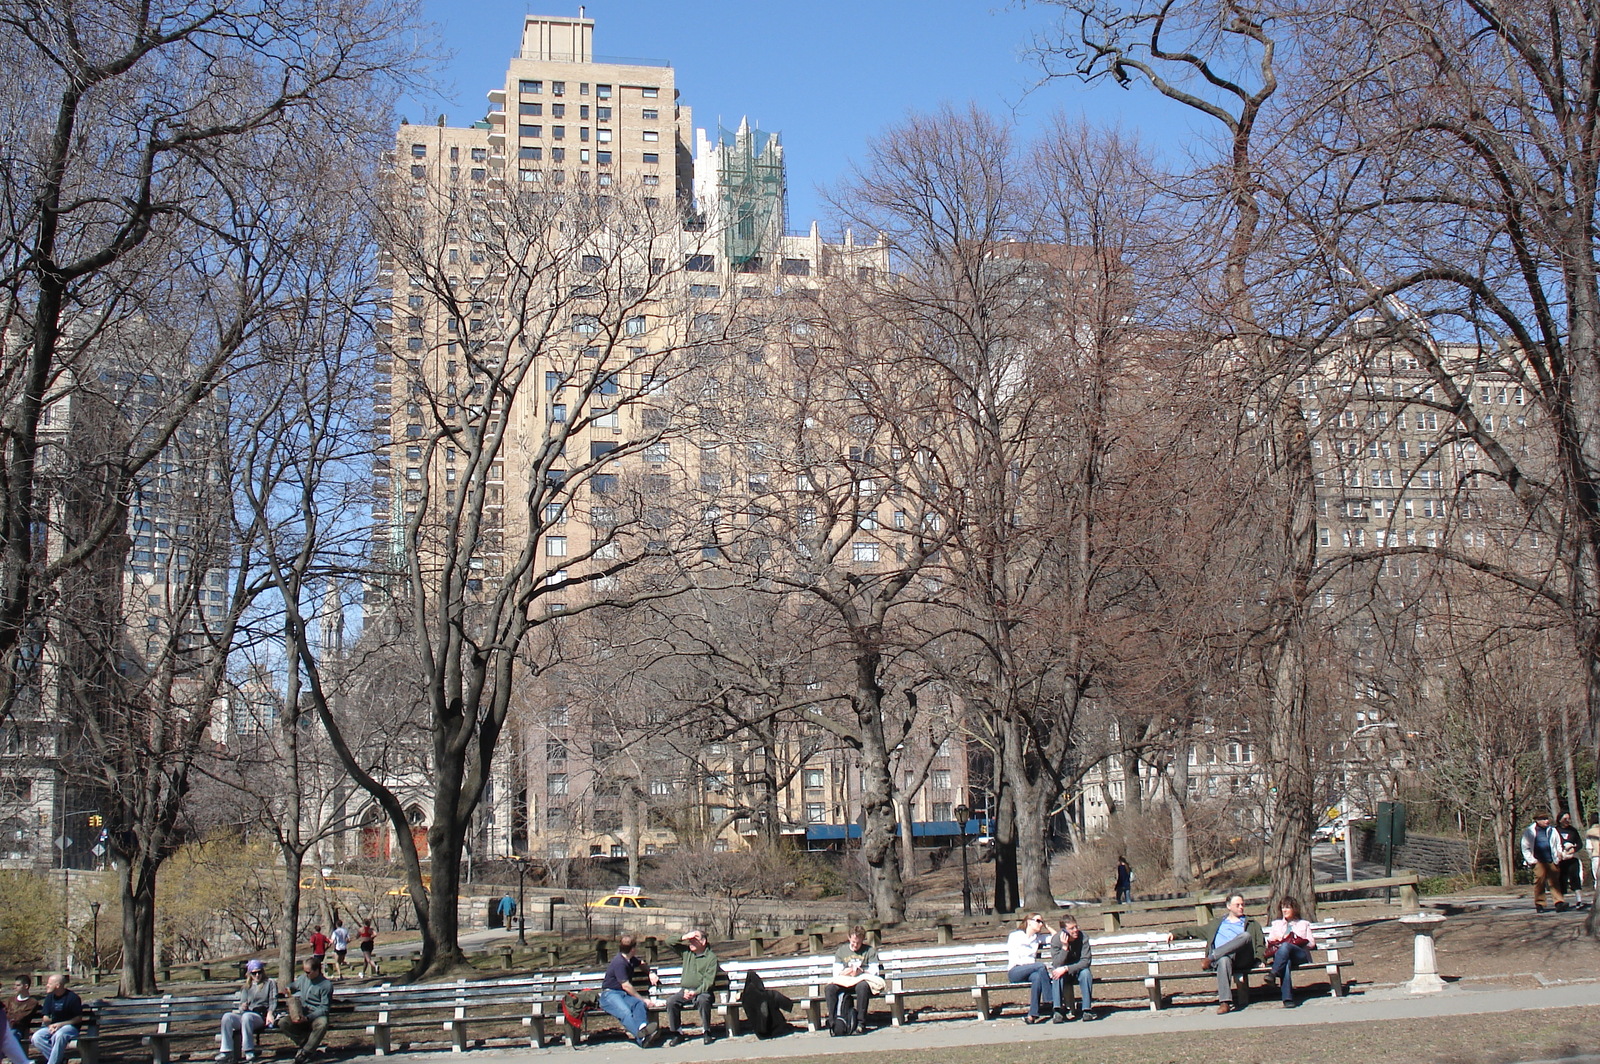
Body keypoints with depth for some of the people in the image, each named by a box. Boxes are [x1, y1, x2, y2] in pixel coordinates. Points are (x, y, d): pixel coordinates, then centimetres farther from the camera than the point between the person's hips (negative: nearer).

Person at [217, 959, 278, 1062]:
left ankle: (249, 1050, -36)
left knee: (246, 1016, -38)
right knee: (227, 1016, -26)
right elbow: (242, 1004, 19)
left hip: (261, 1016, -4)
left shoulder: (270, 983, 18)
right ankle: (227, 1051, -30)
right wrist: (242, 1007, -7)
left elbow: (273, 1001, 6)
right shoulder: (246, 987, 27)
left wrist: (270, 1013, -14)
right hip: (246, 1014, 4)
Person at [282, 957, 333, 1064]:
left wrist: (308, 1018, -25)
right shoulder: (303, 978, 8)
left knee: (322, 1024, -40)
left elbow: (324, 1008, -12)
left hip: (317, 1015, -5)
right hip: (301, 1014, 5)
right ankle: (305, 1043, -8)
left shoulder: (326, 985, -8)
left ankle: (305, 1052, -23)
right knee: (283, 1023, -24)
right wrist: (289, 989, 3)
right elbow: (294, 987, 30)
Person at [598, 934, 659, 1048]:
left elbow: (642, 964, 40)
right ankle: (642, 1038, -61)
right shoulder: (619, 962, -13)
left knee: (639, 1004, -27)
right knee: (625, 1012, -37)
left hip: (624, 995, 8)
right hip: (609, 994, -8)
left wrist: (650, 973, 19)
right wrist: (642, 998, -11)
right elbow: (626, 986, -15)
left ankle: (641, 1028, -54)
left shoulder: (631, 960, 16)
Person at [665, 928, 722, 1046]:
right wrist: (684, 938, 1)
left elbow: (709, 981, -8)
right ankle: (677, 1033, -12)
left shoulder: (711, 957, 0)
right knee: (671, 1001, -24)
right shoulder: (686, 953, 16)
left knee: (703, 1000, -37)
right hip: (685, 991, 4)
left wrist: (696, 992, -21)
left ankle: (706, 1032, -21)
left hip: (702, 992, -4)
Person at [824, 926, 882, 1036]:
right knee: (829, 988, -29)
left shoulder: (870, 950, 11)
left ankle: (861, 1024, -37)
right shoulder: (841, 951, 18)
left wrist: (862, 972, -17)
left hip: (863, 980, -3)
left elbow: (875, 972, 3)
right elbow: (836, 973, 10)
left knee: (862, 986, -40)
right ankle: (833, 1023, -31)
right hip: (844, 982, 3)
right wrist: (845, 972, -13)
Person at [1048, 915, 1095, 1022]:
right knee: (1057, 973, -33)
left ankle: (1087, 1009, -26)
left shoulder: (1083, 937, -20)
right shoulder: (1056, 939, -21)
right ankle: (1058, 1010, -31)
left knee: (1085, 972, -32)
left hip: (1078, 969, 1)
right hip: (1063, 970, -1)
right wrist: (1064, 946, -40)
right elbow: (1057, 964, -26)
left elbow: (1086, 961, -26)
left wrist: (1066, 969, -36)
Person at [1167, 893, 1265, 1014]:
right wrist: (1175, 933, 28)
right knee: (1224, 960, -40)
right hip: (1221, 957, 1)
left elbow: (1260, 944, 18)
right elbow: (1196, 930, 36)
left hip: (1243, 959, -1)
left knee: (1246, 936, -33)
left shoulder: (1252, 924, 28)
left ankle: (1211, 958, -35)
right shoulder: (1217, 923, 33)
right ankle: (1225, 1002, -50)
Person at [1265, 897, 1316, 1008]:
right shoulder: (1276, 924, 35)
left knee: (1285, 946, -39)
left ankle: (1273, 975, -55)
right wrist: (1275, 942, 0)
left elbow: (1312, 943, 16)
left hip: (1300, 955, 0)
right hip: (1280, 955, 1)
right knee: (1285, 963, -42)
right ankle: (1288, 999, -56)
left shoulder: (1304, 924, 31)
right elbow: (1269, 943, 24)